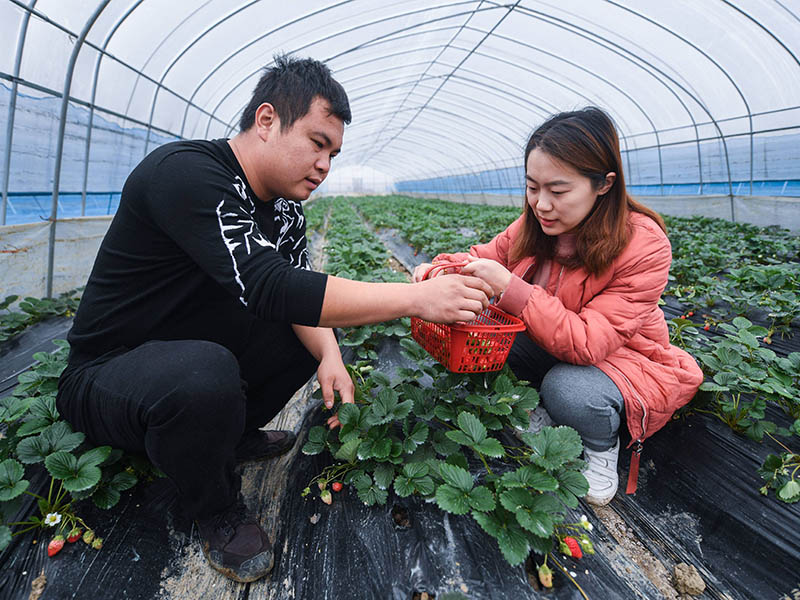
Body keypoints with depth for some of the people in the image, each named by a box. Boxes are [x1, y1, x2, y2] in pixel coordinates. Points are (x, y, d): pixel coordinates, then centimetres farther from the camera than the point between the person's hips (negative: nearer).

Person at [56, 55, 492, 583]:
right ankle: (215, 509, -6)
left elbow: (300, 293, -2)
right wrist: (417, 297, -37)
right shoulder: (186, 172, -27)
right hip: (102, 375, -7)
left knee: (319, 332, 0)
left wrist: (329, 355, -24)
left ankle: (234, 435, 14)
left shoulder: (284, 207, 1)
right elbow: (266, 287, -38)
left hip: (193, 353, 8)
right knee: (205, 375, -37)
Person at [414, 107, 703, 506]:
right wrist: (441, 269, -23)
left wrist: (512, 290, -44)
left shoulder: (644, 246, -28)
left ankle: (603, 444, 1)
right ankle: (540, 410, 7)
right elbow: (484, 256, 0)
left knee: (568, 390, -36)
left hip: (623, 358, -5)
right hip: (552, 347, 5)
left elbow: (587, 343, -34)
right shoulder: (536, 224, -12)